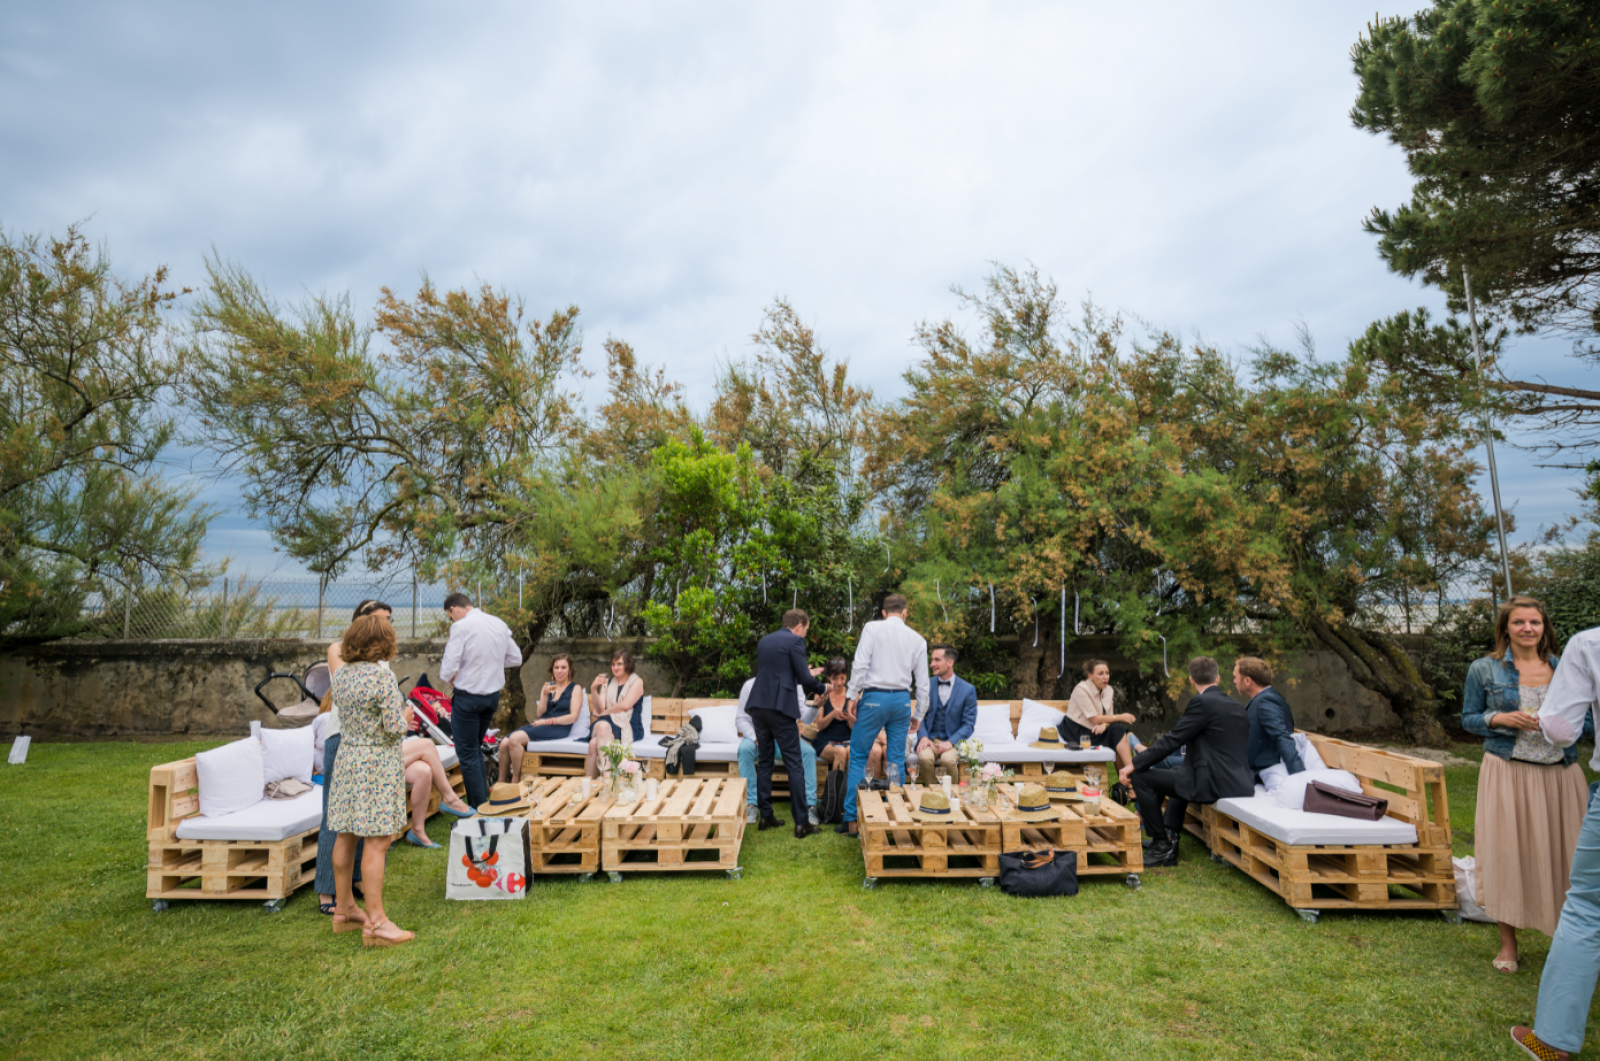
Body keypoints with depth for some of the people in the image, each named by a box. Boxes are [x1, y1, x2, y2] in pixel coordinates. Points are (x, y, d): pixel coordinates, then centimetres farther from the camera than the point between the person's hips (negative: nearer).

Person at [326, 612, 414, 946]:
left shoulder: (340, 675, 6)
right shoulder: (382, 675, -18)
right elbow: (395, 729, -18)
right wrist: (406, 716, 2)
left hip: (346, 758, 8)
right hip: (377, 762, -8)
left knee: (345, 837, 16)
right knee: (377, 842, -4)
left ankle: (344, 909, 29)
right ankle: (375, 922, 1)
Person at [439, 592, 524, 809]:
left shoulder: (461, 626, -15)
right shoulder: (499, 624, 5)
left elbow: (449, 667, -19)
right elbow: (516, 658, 11)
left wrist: (448, 677, 2)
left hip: (468, 695, -7)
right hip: (493, 694, 7)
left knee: (467, 754, 5)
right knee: (476, 749, 23)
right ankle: (483, 799, 29)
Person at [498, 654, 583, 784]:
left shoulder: (575, 689, 5)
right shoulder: (548, 686, 20)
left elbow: (573, 717, -6)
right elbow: (539, 714, 12)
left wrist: (547, 721, -10)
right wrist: (545, 695, -3)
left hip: (558, 728, -6)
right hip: (540, 725, 6)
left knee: (515, 739, -26)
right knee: (504, 744, -18)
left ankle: (515, 781, -14)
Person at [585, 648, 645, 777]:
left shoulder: (637, 681, 7)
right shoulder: (607, 683, 20)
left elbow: (625, 705, -8)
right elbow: (600, 708, 7)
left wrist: (602, 713, 1)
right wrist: (594, 690, -7)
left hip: (629, 729, -4)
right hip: (608, 724, 4)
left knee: (603, 725, -36)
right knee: (593, 743, -32)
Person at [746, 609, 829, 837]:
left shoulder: (764, 641, 18)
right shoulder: (795, 641, -4)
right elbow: (805, 681, -8)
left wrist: (806, 673, 34)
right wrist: (822, 688, 12)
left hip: (758, 705, 7)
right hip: (780, 706, -7)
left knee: (764, 762, 15)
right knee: (794, 763, -2)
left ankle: (766, 816, 19)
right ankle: (802, 822, -1)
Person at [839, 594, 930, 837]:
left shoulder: (872, 628, 0)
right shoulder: (917, 639, 10)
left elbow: (860, 664, -11)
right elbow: (923, 682, 12)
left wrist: (853, 696, -7)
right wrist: (918, 715, 20)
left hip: (874, 697, -3)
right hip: (902, 700, 4)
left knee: (858, 758, 3)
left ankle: (852, 820, 1)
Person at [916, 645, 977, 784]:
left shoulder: (968, 690, 0)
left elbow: (969, 724, -1)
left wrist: (950, 742, -16)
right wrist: (923, 737, -10)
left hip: (953, 741, -1)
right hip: (929, 739, 2)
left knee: (948, 759, -34)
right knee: (925, 758, -32)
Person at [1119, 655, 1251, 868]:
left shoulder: (1201, 702, -12)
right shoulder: (1237, 706, 14)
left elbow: (1171, 740, -14)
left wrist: (1134, 764, -9)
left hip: (1212, 783, -10)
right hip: (1239, 781, 10)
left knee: (1140, 776, -6)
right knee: (1179, 772, 35)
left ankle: (1162, 847, 1)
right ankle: (1170, 838, 29)